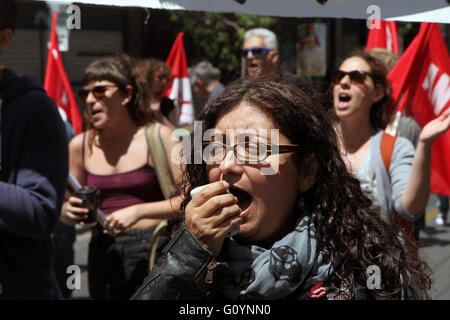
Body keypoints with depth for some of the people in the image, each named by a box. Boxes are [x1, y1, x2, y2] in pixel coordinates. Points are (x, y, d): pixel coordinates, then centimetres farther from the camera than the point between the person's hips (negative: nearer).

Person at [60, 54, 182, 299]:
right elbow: (67, 209, 16)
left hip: (150, 250, -4)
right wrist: (70, 211, -6)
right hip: (102, 250, 4)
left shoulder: (159, 137, -6)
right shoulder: (80, 146, 7)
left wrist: (138, 211, -19)